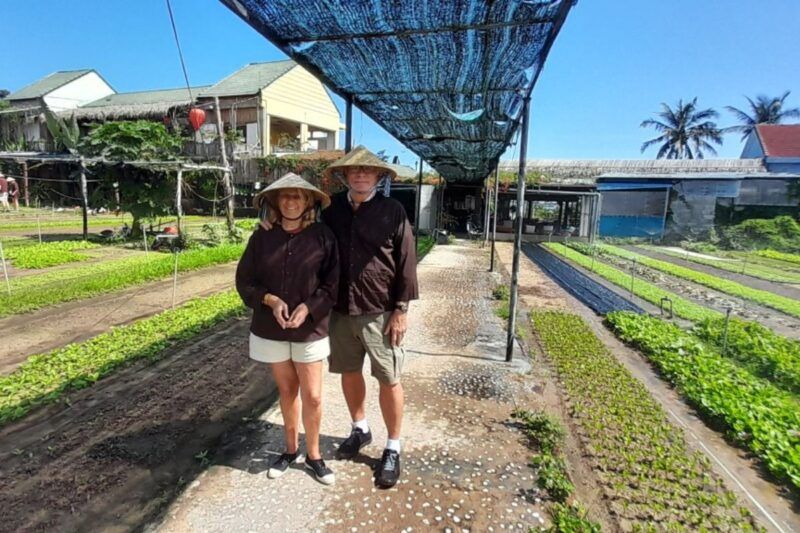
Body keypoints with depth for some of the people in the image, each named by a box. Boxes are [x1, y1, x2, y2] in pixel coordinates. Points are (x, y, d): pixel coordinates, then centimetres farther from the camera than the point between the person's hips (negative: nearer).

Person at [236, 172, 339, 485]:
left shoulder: (322, 236, -8)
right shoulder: (261, 237, -3)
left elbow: (333, 282, -7)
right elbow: (245, 280, 1)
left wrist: (308, 307, -19)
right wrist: (270, 299, -15)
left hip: (310, 329, -2)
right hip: (271, 329, 2)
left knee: (313, 396, 5)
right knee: (286, 391, 18)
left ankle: (313, 455, 28)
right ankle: (290, 450, 38)